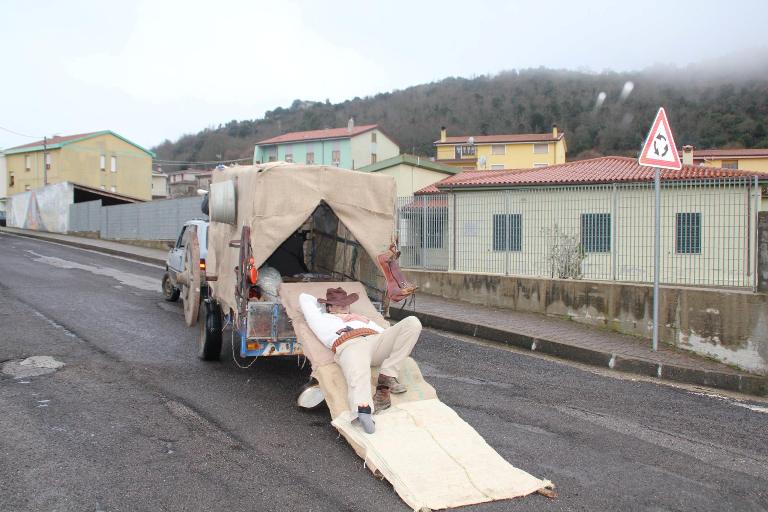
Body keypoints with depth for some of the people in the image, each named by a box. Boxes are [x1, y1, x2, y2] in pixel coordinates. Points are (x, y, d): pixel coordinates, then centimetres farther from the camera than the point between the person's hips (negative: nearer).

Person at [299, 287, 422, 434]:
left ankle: (386, 376, -23)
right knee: (358, 377, -38)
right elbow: (304, 298, 50)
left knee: (413, 322, -19)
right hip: (348, 345, -4)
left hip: (376, 341, 4)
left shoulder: (363, 319, 46)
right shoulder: (323, 319, 39)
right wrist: (324, 306, 56)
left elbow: (385, 332, 32)